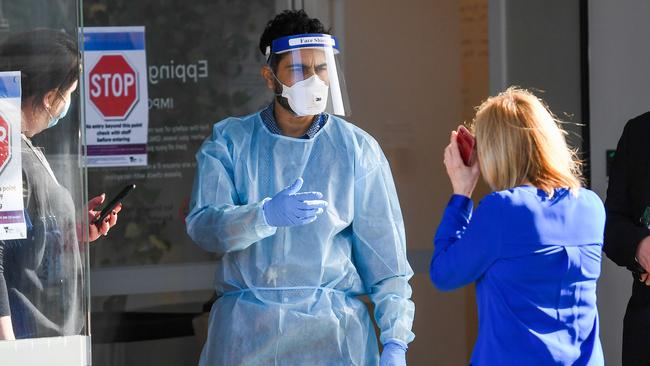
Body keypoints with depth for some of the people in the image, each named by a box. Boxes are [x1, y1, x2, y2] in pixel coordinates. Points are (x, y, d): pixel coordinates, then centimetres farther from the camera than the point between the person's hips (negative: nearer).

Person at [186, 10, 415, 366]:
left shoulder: (358, 149, 4)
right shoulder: (229, 141, 5)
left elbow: (385, 254, 2)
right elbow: (203, 224, -9)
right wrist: (267, 215, -28)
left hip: (332, 327, 0)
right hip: (245, 326, 1)